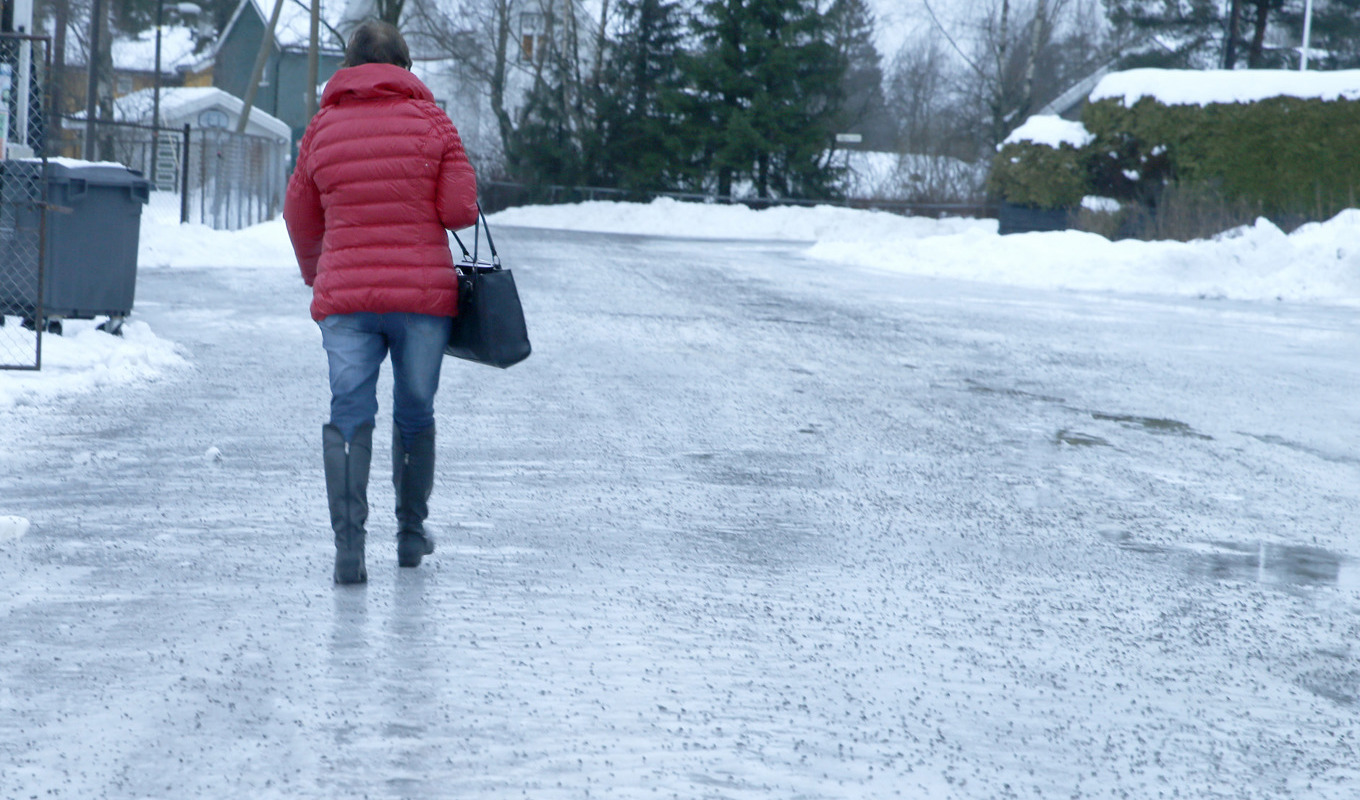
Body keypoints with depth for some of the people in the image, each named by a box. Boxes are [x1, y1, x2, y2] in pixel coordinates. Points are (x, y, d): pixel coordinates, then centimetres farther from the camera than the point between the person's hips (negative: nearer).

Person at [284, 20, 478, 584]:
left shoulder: (321, 129, 7)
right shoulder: (430, 121, 1)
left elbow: (300, 219, 15)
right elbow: (460, 210, -6)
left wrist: (314, 274, 34)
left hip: (345, 296, 1)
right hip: (423, 291, -1)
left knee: (349, 416, -1)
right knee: (415, 414, 15)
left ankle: (348, 543, -17)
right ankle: (411, 534, 27)